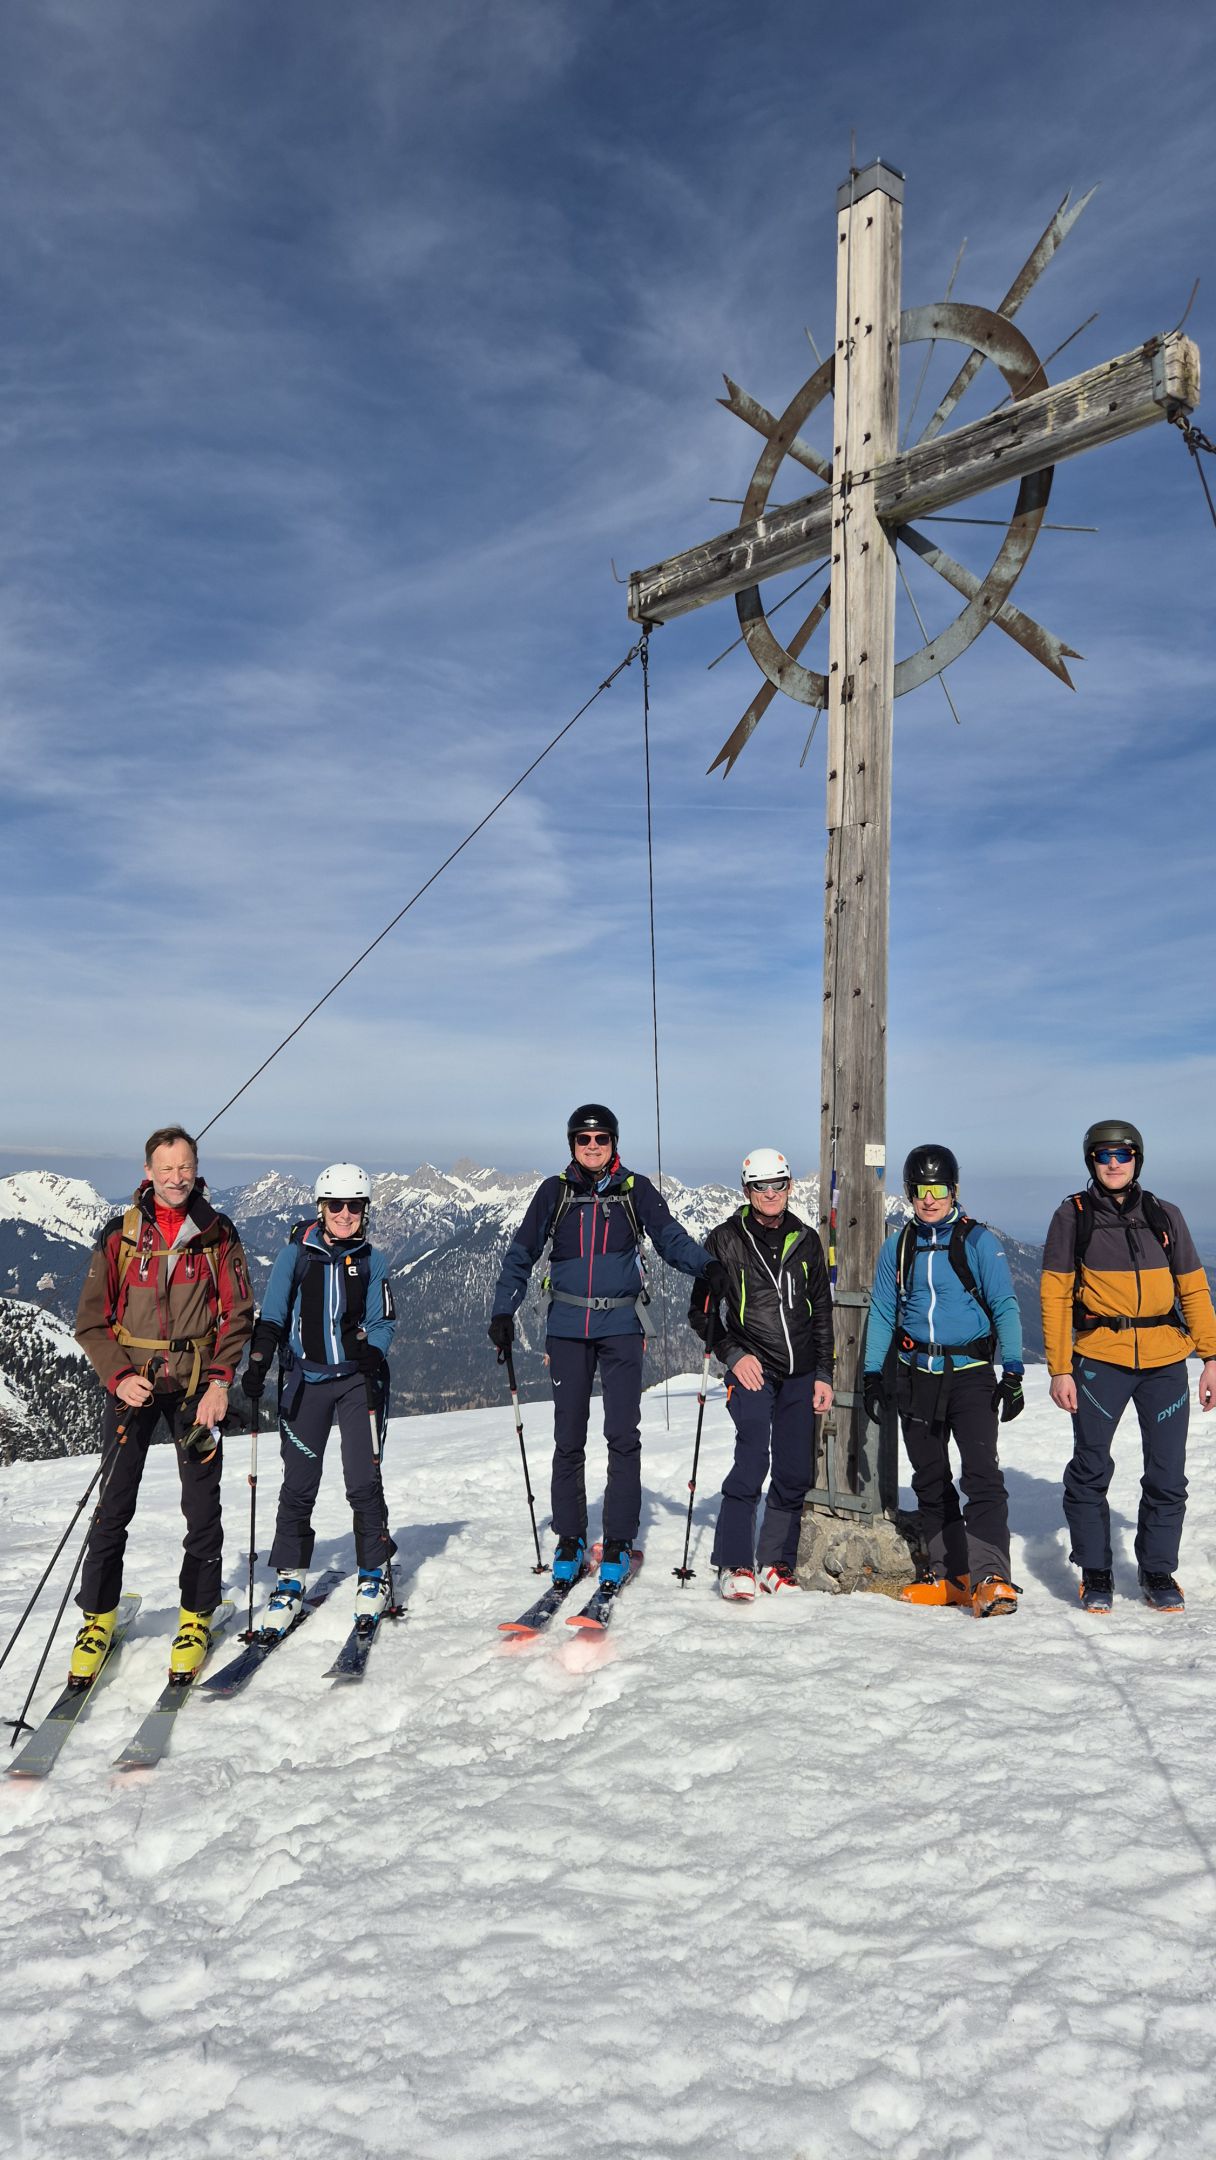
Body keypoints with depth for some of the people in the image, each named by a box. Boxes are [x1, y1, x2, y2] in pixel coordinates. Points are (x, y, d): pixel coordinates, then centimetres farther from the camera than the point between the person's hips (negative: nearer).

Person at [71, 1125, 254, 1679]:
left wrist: (220, 1380, -11)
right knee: (114, 1505, 2)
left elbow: (237, 1316, 0)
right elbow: (91, 1318, 3)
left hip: (198, 1386, 0)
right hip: (131, 1383, 0)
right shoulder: (119, 1235, 0)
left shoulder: (218, 1235, 0)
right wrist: (118, 1377, -11)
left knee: (202, 1508, 4)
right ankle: (98, 1616, 21)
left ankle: (196, 1618, 20)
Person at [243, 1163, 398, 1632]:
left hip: (358, 1380, 0)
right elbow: (272, 1315, -2)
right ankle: (289, 1580, 18)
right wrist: (257, 1363, -15)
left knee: (363, 1482, -3)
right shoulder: (296, 1253, 2)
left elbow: (382, 1323, 3)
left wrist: (371, 1350, -16)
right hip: (305, 1379, 0)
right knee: (298, 1485, 1)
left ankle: (374, 1573, 15)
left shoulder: (372, 1262, 5)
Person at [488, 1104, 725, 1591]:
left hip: (621, 1327, -1)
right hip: (567, 1327, 1)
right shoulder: (554, 1192, 4)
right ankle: (569, 1539, 21)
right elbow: (522, 1254, 7)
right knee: (568, 1437, 7)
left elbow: (671, 1237, -6)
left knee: (623, 1435, -2)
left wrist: (706, 1265, -25)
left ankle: (618, 1542, 10)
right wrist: (503, 1312, 0)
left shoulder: (636, 1190, 2)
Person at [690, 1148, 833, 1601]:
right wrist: (734, 1354, -8)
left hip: (800, 1375, 4)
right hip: (752, 1370, -4)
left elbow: (822, 1313, 15)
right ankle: (734, 1564, -1)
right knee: (752, 1463, -14)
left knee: (794, 1474, 6)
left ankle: (776, 1563, 20)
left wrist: (823, 1374, 11)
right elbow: (701, 1311, 3)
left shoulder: (806, 1241, 10)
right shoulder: (726, 1240, -1)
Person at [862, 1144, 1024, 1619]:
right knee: (930, 1480, 10)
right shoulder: (897, 1247, 7)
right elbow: (881, 1314, 12)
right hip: (916, 1377, 4)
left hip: (971, 1374, -4)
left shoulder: (979, 1240, -3)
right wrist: (872, 1375, 7)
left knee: (981, 1473, -15)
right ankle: (950, 1574, 21)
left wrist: (1013, 1372, -8)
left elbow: (1005, 1307, -2)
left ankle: (990, 1577, -14)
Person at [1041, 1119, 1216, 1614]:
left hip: (1165, 1361, 2)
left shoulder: (1164, 1215, 8)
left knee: (1167, 1476, 7)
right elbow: (1055, 1295, -1)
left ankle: (1158, 1572, 25)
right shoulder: (1072, 1216, 1)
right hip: (1099, 1359, -2)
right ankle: (1096, 1573, 18)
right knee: (1090, 1471, 2)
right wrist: (1059, 1370, -6)